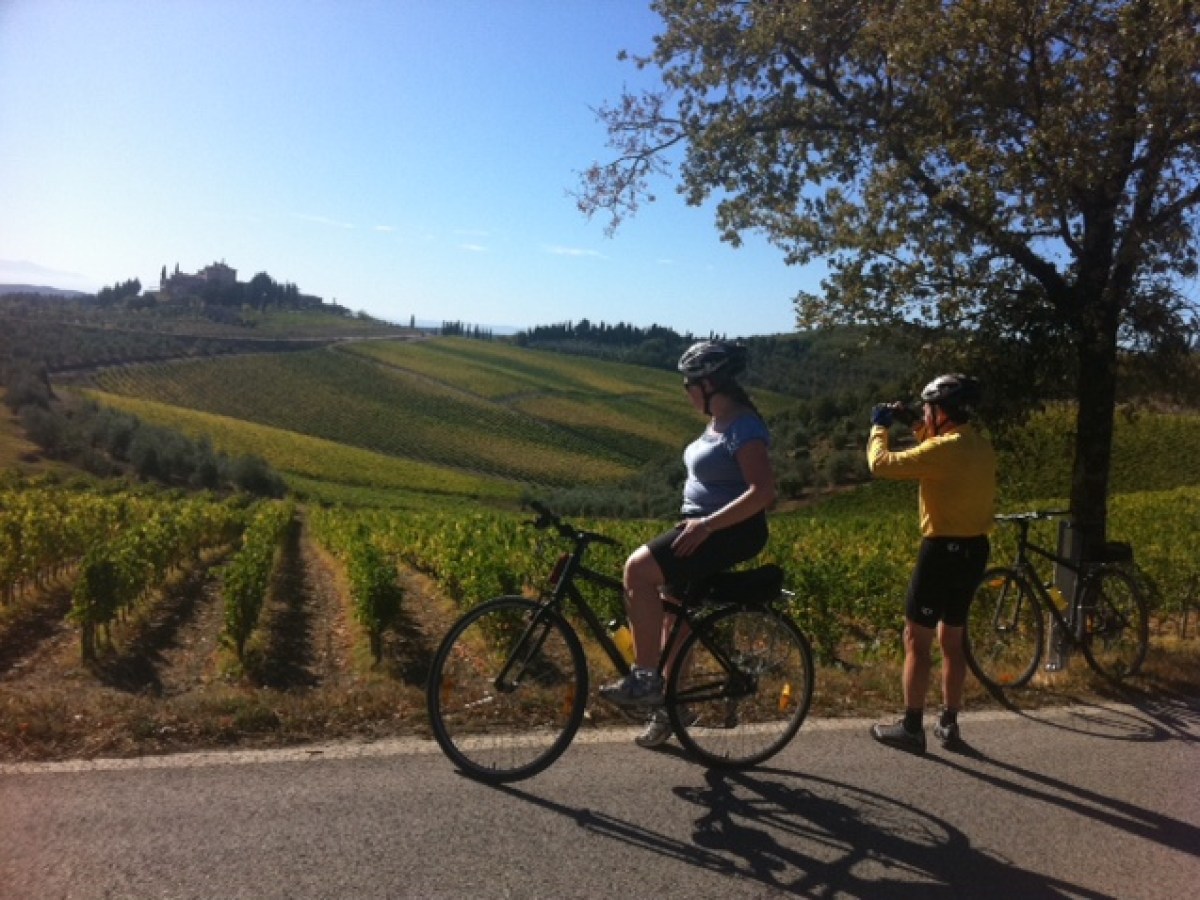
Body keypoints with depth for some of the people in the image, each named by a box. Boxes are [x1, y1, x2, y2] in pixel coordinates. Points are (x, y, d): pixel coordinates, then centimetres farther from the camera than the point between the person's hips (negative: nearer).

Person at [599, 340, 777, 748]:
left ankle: (645, 679, -13)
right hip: (706, 528, 10)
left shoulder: (743, 427, -18)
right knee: (674, 610, 13)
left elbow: (763, 491, -27)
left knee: (639, 567, -23)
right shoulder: (718, 422, 12)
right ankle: (667, 707, 29)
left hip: (731, 532, -10)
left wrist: (707, 524, -29)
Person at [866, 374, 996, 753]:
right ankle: (948, 723, 25)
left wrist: (879, 426, -1)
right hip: (975, 551, 9)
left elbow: (881, 463, -17)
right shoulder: (980, 445, 7)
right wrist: (915, 426, 19)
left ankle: (911, 728, 7)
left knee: (916, 639, 2)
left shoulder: (944, 448, -19)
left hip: (943, 551, -8)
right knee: (951, 640, 17)